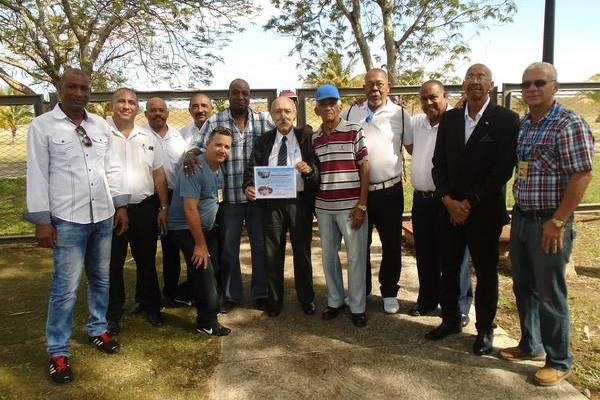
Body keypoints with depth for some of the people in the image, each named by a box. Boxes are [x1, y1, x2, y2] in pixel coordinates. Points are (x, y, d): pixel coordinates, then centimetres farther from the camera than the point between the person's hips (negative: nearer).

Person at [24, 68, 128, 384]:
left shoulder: (101, 126, 9)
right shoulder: (42, 126, -4)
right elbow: (37, 175, -6)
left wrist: (121, 206, 8)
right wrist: (41, 220, -10)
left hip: (103, 216, 5)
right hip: (67, 219, -5)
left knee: (101, 279, 15)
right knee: (66, 287, -2)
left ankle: (98, 330, 34)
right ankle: (57, 352, 13)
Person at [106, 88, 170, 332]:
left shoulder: (148, 138, 8)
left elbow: (158, 174, 10)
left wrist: (164, 207, 6)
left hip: (144, 208, 3)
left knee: (146, 260, 14)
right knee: (113, 264, 8)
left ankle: (149, 305, 31)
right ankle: (112, 314, 23)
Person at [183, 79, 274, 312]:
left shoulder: (263, 121, 5)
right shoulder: (215, 122, 1)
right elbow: (200, 147, -1)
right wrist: (190, 154, -24)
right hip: (229, 196, 0)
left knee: (260, 245, 10)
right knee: (228, 248, 10)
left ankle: (261, 294, 25)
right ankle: (231, 295, 26)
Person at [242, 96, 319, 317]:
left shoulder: (305, 139, 5)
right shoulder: (263, 141, 7)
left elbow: (317, 168, 2)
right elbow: (251, 167, 1)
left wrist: (310, 169, -20)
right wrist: (248, 186, -18)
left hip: (299, 201, -1)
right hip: (271, 202, 1)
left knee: (302, 251, 10)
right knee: (272, 252, 8)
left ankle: (307, 299, 27)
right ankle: (274, 300, 24)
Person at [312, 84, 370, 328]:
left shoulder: (354, 132, -4)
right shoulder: (314, 138, 9)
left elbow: (364, 169, -6)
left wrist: (361, 205, -11)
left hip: (351, 205, -4)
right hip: (323, 207, 5)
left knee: (356, 257, 3)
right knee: (328, 256, 12)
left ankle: (357, 307, 15)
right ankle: (334, 301, 28)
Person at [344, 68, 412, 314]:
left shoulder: (400, 114, -1)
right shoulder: (350, 114, 5)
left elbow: (414, 148, 3)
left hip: (389, 190, -1)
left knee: (391, 245, 9)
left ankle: (389, 292, 26)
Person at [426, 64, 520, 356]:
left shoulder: (506, 120, -6)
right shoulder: (449, 118, 7)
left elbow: (503, 170, -12)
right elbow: (439, 164, 5)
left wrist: (469, 203, -14)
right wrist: (449, 201, -8)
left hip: (484, 211, -3)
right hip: (450, 208, 4)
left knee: (486, 273, 10)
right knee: (449, 269, 13)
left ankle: (485, 330, 27)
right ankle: (450, 320, 32)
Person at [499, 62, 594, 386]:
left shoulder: (569, 125, -13)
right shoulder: (522, 125, 9)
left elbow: (582, 176, -17)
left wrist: (557, 222, -18)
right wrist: (517, 209, 10)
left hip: (549, 224, -7)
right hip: (520, 219, 7)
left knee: (550, 295, 4)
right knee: (523, 288, 17)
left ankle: (559, 361, 23)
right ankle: (530, 345, 35)